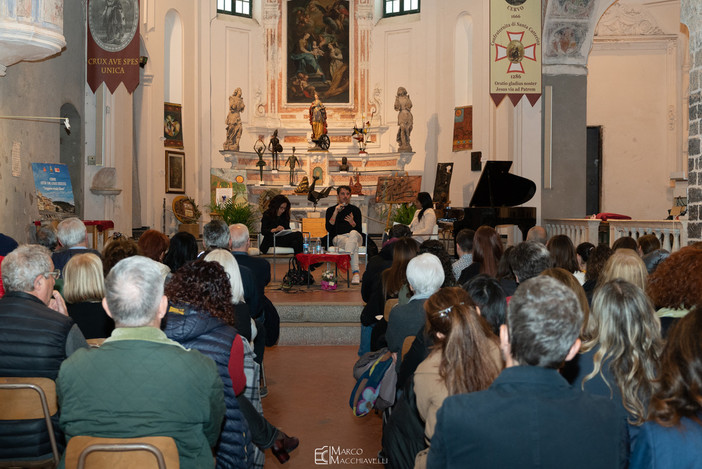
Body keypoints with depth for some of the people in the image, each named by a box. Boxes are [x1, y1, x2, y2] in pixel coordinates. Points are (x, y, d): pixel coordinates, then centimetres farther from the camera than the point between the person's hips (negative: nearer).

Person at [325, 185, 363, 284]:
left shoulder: (355, 209, 19)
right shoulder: (331, 210, 17)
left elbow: (359, 230, 9)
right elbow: (328, 229, 1)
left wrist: (352, 222, -14)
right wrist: (336, 212, -8)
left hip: (355, 236, 1)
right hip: (338, 237, -1)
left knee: (353, 233, -39)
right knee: (354, 244, -38)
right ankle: (356, 273, -49)